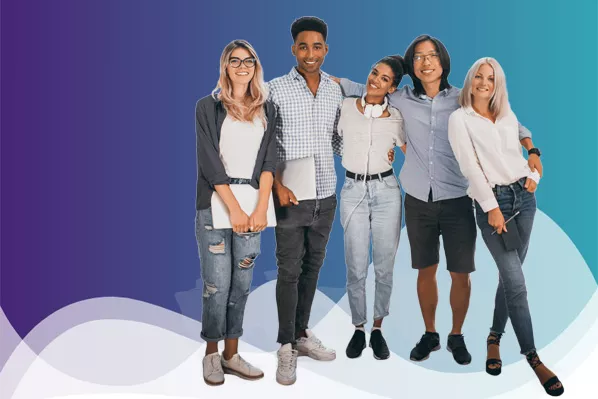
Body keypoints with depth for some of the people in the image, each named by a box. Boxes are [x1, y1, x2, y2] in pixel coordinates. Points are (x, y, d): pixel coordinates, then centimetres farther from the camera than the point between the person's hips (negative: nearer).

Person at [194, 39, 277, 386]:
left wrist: (261, 207, -10)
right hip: (215, 204, -3)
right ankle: (212, 354, 13)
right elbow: (210, 162, -7)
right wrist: (234, 209, -15)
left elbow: (269, 160, 2)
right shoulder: (208, 107, 1)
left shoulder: (267, 109, 11)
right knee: (217, 283, -3)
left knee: (242, 283, 7)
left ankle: (232, 354, 18)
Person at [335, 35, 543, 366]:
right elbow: (365, 90, 13)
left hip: (457, 200, -1)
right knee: (426, 271, 12)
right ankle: (430, 335, 30)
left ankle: (457, 337, 25)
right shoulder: (403, 99, 2)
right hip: (418, 200, 1)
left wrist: (531, 150, -8)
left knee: (460, 274, 4)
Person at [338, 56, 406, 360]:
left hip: (386, 191, 1)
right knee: (356, 269, 2)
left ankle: (377, 329, 21)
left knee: (384, 267, 4)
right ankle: (358, 329, 19)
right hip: (353, 191, 0)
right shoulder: (346, 107, 3)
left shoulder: (396, 117, 4)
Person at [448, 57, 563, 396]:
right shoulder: (460, 118, 0)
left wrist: (534, 176, 1)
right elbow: (470, 165, -9)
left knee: (510, 276, 8)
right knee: (516, 282, -8)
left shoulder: (508, 117, 15)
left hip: (523, 196, 5)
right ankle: (533, 357, 0)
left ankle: (495, 337, 25)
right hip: (492, 201, -5)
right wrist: (491, 206, -15)